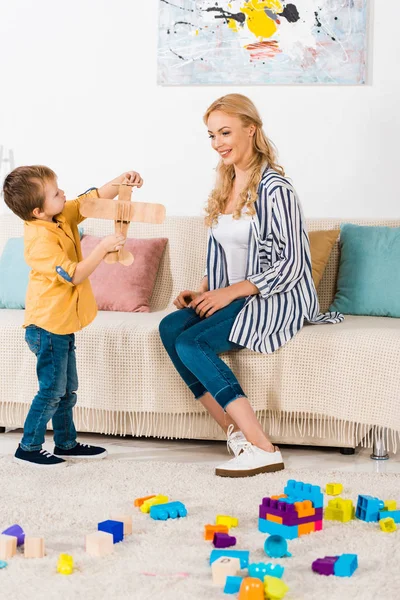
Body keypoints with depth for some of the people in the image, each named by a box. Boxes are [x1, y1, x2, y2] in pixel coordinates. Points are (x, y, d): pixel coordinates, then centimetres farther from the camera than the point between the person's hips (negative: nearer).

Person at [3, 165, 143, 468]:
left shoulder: (63, 216, 2)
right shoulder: (41, 239, -24)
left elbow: (95, 197, 7)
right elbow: (74, 275, -27)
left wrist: (122, 181, -10)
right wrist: (103, 248, -29)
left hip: (63, 324, 9)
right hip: (48, 326, -9)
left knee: (68, 388, 17)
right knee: (52, 389, -2)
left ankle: (66, 443, 29)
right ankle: (28, 448, 10)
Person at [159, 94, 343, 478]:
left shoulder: (274, 189, -14)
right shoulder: (225, 186, 12)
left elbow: (290, 266, -16)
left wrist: (230, 292, -19)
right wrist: (202, 291, 3)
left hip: (275, 300, -8)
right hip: (232, 297, 8)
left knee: (192, 344, -25)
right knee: (169, 328, -15)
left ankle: (261, 449, -23)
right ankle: (237, 434, -16)